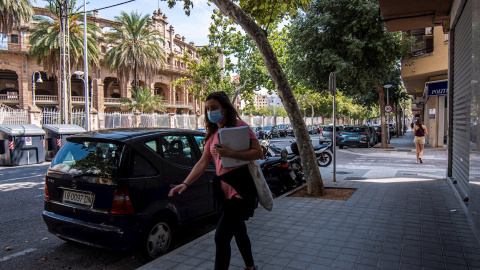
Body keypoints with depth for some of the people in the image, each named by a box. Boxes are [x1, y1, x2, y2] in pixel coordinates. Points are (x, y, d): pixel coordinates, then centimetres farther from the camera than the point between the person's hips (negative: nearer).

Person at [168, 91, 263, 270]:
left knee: (221, 237, -12)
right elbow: (202, 163, 9)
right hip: (225, 190, 8)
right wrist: (185, 184, -2)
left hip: (240, 189, -8)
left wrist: (229, 153, -25)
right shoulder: (213, 134, 14)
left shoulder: (240, 126, -8)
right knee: (238, 230, 23)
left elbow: (258, 153, -15)